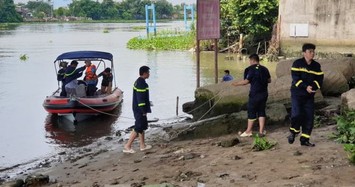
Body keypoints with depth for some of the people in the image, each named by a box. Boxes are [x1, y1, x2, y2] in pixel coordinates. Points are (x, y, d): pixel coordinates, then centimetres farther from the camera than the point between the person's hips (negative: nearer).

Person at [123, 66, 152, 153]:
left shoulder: (138, 81, 12)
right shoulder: (142, 83, -20)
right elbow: (141, 98, -23)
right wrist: (144, 111, -19)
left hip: (137, 108, 10)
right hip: (140, 110, -10)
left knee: (142, 126, 17)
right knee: (138, 128, -4)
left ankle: (142, 145, 26)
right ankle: (127, 146, -1)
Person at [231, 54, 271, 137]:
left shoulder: (251, 69, -11)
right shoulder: (264, 69, 8)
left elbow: (246, 81, -13)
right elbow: (269, 80, 13)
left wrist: (236, 84, 1)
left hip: (254, 94, -6)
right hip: (264, 94, 6)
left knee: (251, 112, 4)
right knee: (261, 112, 11)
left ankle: (248, 131, 12)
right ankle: (261, 131, 9)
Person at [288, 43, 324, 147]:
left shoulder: (316, 66, 7)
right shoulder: (297, 63, -6)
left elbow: (319, 79, 2)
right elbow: (296, 79, -14)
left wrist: (312, 86, -17)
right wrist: (306, 87, -25)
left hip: (309, 96, 5)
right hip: (297, 94, -4)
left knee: (309, 118, 2)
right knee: (296, 115, -18)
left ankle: (305, 139, 13)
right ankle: (293, 132, 10)